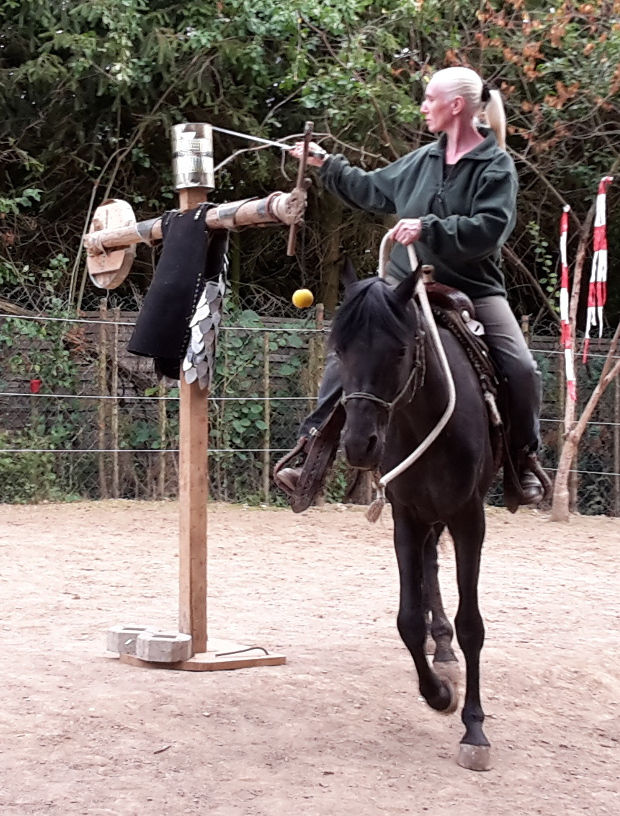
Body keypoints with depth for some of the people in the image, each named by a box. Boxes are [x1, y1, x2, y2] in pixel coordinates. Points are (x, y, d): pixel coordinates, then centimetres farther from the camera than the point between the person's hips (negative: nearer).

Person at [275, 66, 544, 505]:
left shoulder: (496, 166, -8)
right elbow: (371, 189, 22)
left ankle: (525, 458, 5)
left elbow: (489, 228, -21)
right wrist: (326, 164, 23)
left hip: (473, 289, -4)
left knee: (521, 368, -18)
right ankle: (312, 446, 0)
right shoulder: (422, 160, 8)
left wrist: (429, 228, -29)